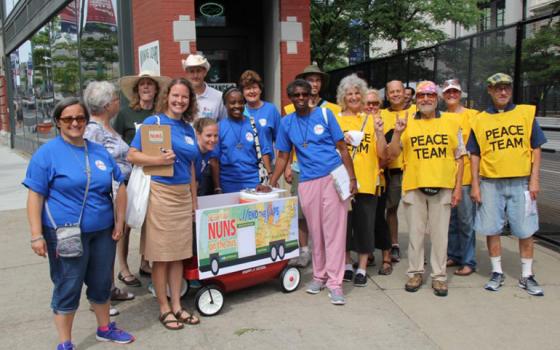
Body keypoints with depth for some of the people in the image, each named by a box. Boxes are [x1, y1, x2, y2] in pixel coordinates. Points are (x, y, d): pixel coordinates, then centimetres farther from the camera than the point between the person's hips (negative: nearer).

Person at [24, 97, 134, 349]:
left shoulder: (100, 152, 8)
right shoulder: (47, 154, -6)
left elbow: (120, 187, 13)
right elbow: (35, 196, -9)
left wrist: (119, 223, 6)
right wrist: (37, 236, -14)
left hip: (103, 231, 5)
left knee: (101, 282, 17)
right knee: (68, 288, 5)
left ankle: (105, 328, 38)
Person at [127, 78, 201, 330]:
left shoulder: (188, 129, 13)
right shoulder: (153, 122, -4)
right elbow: (132, 155, -8)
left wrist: (194, 200, 17)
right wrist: (158, 159, -24)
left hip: (183, 195, 6)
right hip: (159, 193, -6)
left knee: (179, 253, 11)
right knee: (161, 255, 2)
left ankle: (176, 305, 23)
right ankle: (164, 308, 16)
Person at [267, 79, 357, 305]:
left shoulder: (324, 114, 1)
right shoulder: (286, 123, 8)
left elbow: (342, 148, 1)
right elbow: (283, 156, 13)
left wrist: (352, 178, -4)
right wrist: (271, 184, 6)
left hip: (334, 178, -2)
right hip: (308, 182, 2)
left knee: (334, 230, -2)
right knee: (315, 232, 10)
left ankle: (334, 282, 5)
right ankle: (319, 275, 27)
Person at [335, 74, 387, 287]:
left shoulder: (371, 120, 7)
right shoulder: (336, 120, 4)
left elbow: (381, 153, 3)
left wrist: (379, 132, -11)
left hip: (366, 183, 0)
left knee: (365, 225, 5)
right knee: (344, 223, 7)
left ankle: (362, 269, 17)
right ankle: (347, 264, 24)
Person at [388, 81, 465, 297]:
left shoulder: (451, 123, 6)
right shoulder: (407, 124, 6)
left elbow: (459, 157, 8)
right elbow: (392, 153, 1)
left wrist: (458, 187, 3)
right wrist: (397, 133, -15)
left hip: (442, 187, 0)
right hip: (414, 186, 0)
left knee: (440, 233, 6)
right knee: (416, 232, 9)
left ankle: (439, 276, 17)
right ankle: (415, 272, 22)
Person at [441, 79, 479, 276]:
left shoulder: (472, 115, -1)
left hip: (465, 175, -4)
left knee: (466, 220, -1)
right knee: (450, 219, 13)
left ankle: (469, 261, 8)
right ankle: (454, 255, 26)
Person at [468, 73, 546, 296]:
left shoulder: (526, 113, 4)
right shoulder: (479, 120, 6)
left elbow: (536, 149, 4)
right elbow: (475, 155, 7)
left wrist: (534, 180, -4)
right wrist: (475, 185, 0)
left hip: (521, 182, 0)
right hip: (490, 183, 1)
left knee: (525, 230, 4)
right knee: (491, 229, 5)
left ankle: (527, 276, 19)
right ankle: (497, 273, 21)